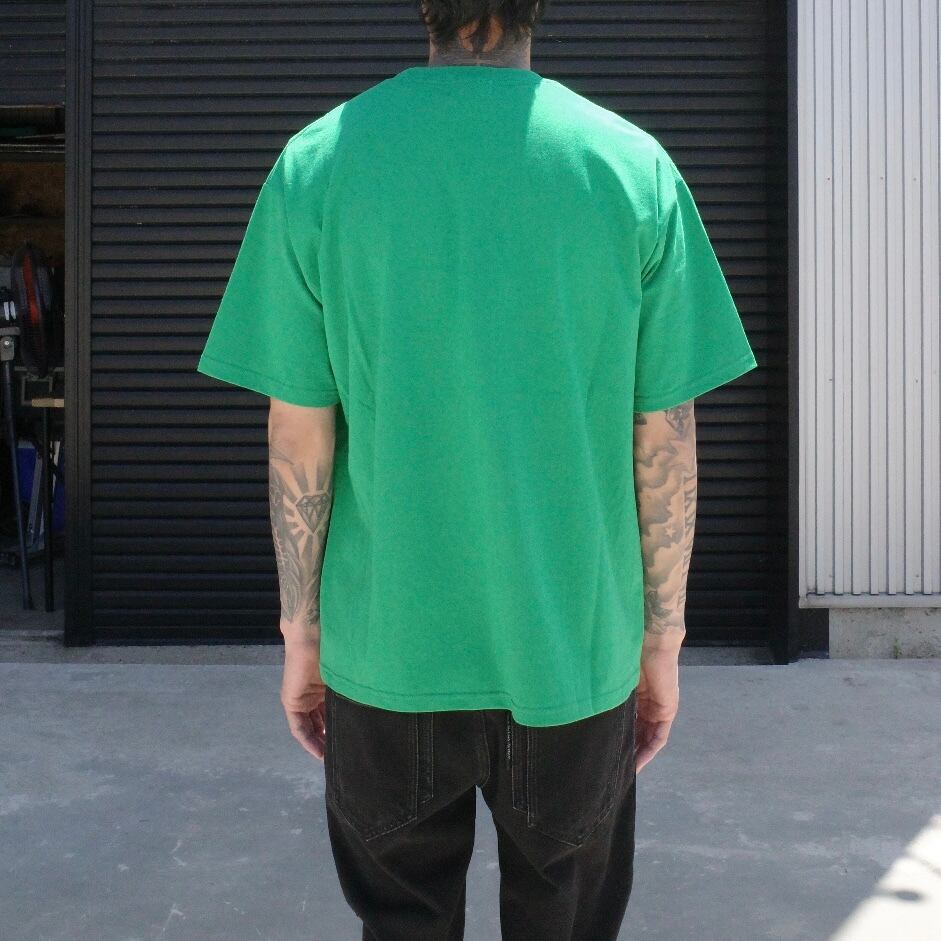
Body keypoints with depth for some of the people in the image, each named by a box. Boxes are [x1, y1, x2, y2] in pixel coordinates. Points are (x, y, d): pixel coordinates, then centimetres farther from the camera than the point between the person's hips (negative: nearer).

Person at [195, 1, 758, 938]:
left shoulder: (316, 163, -6)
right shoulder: (636, 166, -6)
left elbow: (298, 436, -4)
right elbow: (665, 437, -4)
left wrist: (303, 632, 7)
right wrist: (662, 637, 7)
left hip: (389, 651, 0)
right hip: (578, 651, 0)